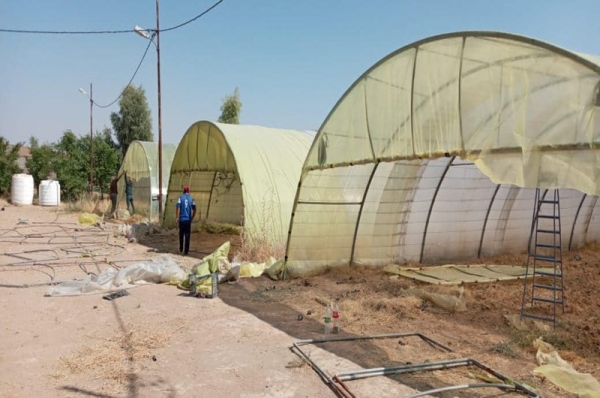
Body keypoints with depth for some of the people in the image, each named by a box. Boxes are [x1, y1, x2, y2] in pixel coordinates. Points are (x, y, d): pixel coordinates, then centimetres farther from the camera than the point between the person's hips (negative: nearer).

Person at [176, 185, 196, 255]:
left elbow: (178, 208, -10)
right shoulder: (191, 199, 3)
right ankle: (186, 251, -1)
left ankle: (181, 249, 30)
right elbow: (194, 210, 3)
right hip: (188, 220, 0)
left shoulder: (180, 198, -2)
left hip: (181, 219, 0)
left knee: (181, 235, 17)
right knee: (187, 236, 2)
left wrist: (177, 218, -8)